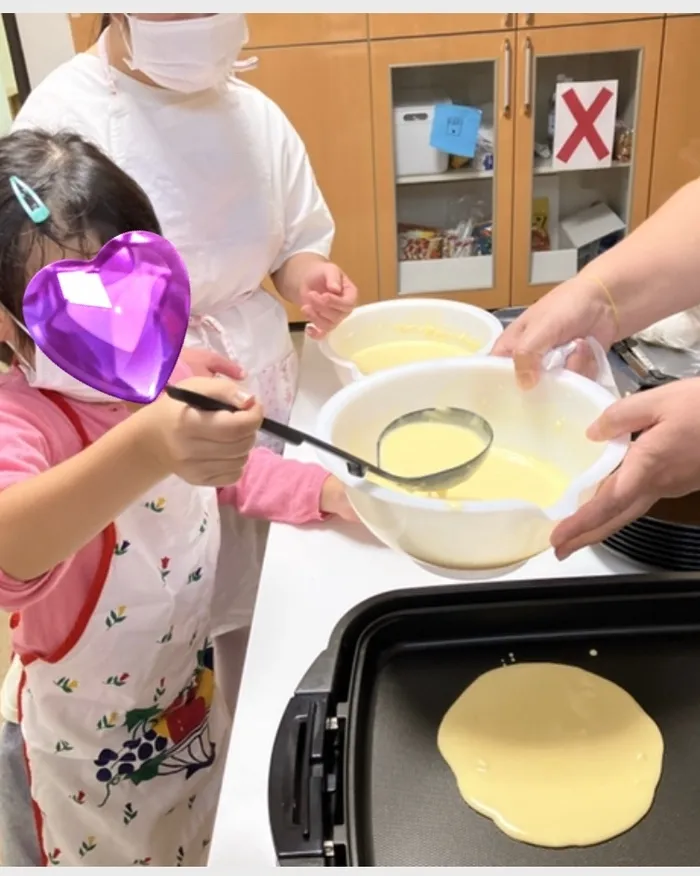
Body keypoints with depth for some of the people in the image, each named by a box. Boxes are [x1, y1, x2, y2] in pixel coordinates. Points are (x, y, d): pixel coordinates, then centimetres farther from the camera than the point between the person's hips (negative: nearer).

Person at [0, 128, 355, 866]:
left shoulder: (165, 375, -10)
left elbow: (231, 471, 7)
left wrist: (324, 490, -10)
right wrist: (144, 449, -70)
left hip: (192, 690, 6)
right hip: (84, 740, -5)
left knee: (208, 849, 29)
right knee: (113, 855, 22)